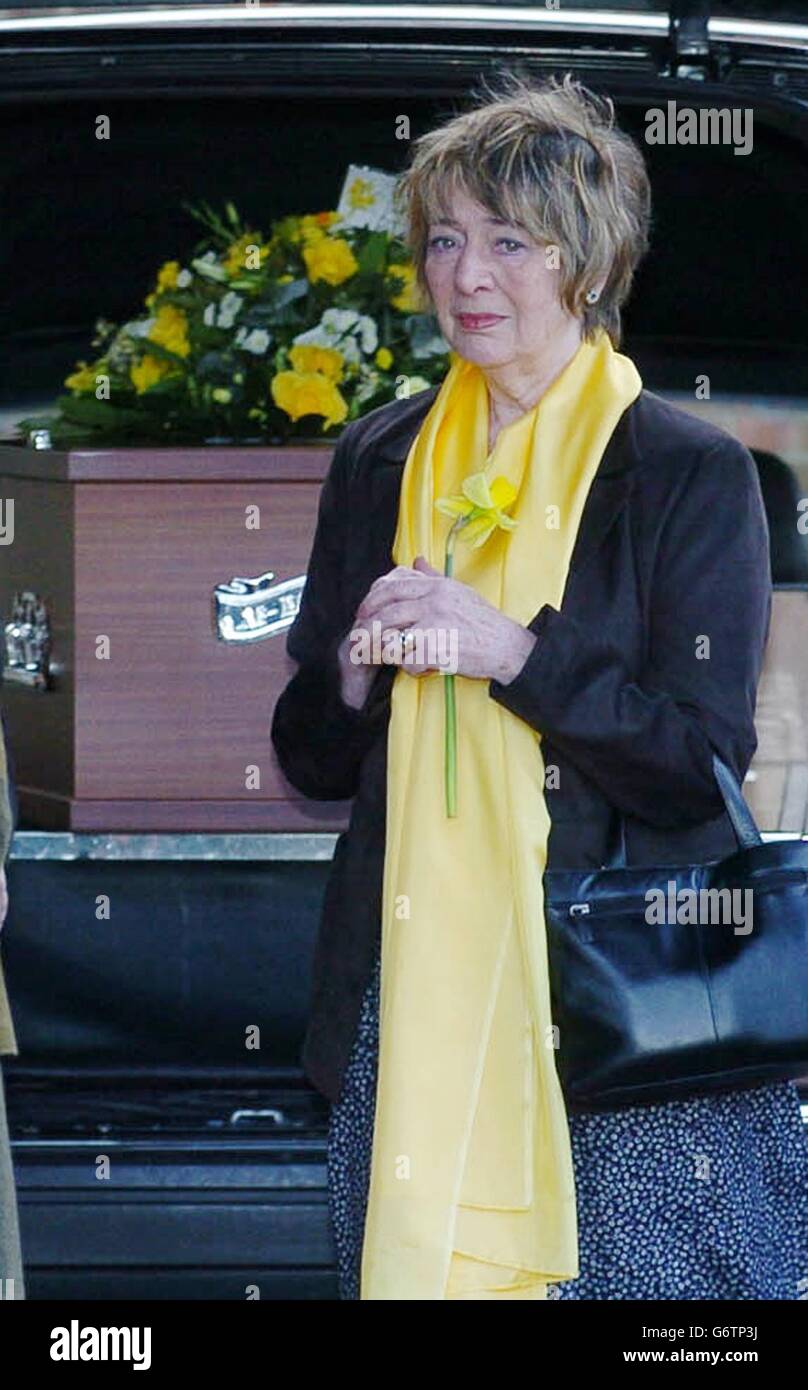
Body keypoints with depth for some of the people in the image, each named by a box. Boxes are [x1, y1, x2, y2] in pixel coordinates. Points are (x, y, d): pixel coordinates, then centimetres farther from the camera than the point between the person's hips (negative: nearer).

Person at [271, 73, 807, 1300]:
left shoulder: (693, 474, -3)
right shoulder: (380, 464, 11)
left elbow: (706, 762, -10)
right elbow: (310, 758, 14)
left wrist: (512, 651, -19)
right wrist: (357, 675, -8)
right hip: (414, 1001, 4)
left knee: (632, 1290, -6)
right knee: (411, 1264, 3)